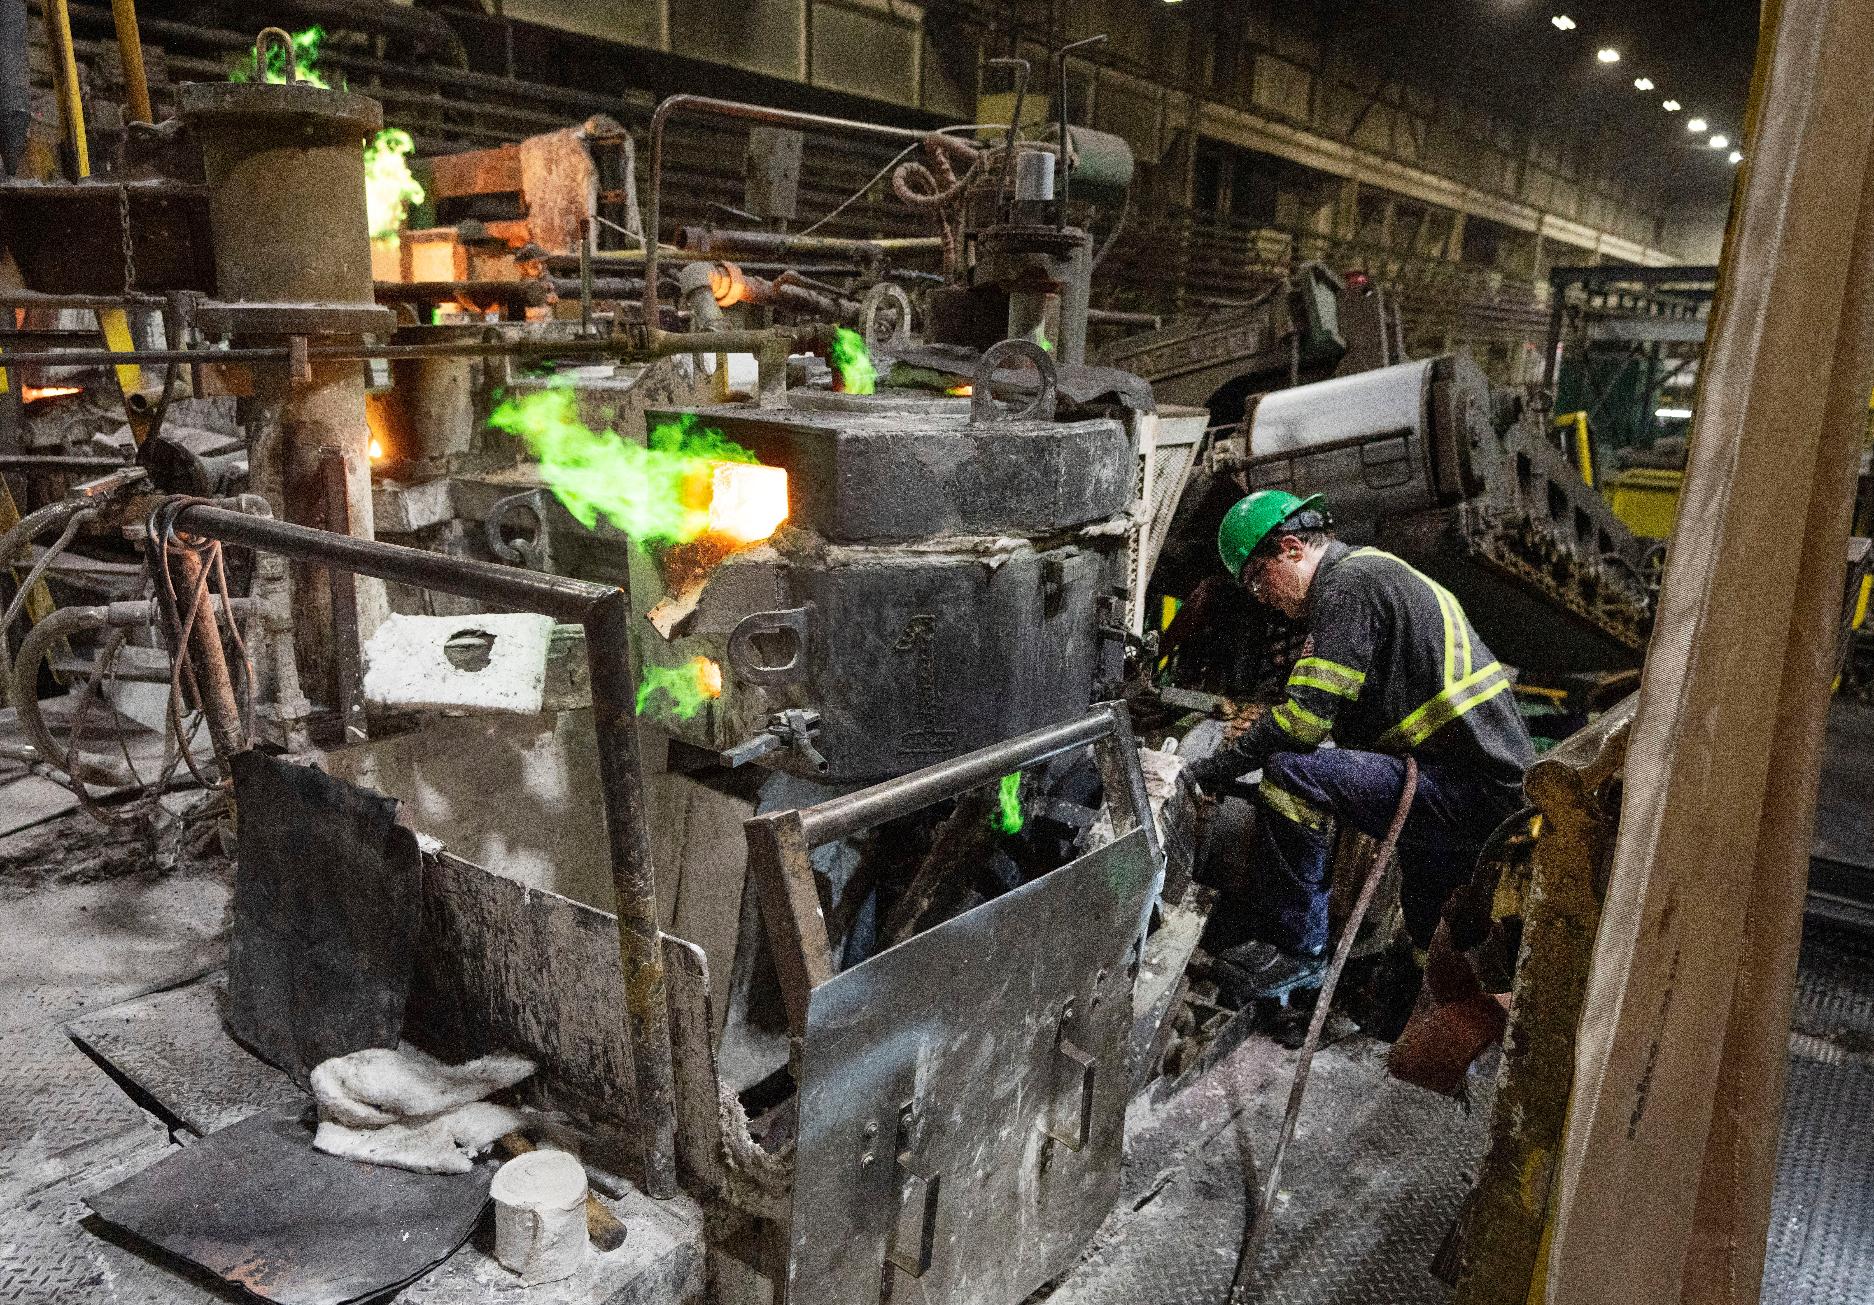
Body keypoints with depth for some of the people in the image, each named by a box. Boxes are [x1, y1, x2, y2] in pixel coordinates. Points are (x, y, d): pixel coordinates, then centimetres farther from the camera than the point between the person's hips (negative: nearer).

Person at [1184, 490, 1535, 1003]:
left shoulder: (1350, 581, -14)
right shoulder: (1375, 572, 19)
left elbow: (1306, 717, -22)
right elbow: (1340, 722, 20)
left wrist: (1208, 774, -13)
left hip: (1470, 790, -11)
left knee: (1290, 774, -22)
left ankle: (1295, 950, -13)